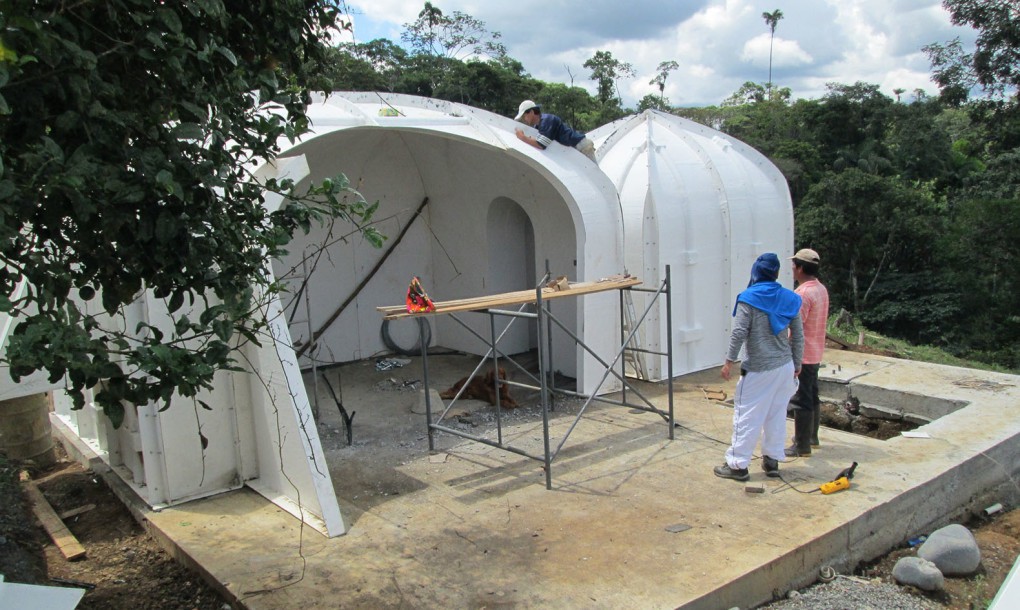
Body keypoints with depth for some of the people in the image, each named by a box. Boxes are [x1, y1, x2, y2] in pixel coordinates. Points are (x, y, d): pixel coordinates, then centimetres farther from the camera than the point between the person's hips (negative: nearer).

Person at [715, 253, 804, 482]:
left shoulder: (748, 298, -10)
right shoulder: (790, 299, 6)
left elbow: (739, 333, -15)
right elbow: (798, 335, 9)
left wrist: (729, 361, -8)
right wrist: (797, 364, 18)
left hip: (759, 370, -6)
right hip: (785, 367, 6)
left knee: (747, 417, 0)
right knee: (777, 415, 14)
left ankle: (738, 465, 4)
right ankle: (772, 460, 23)